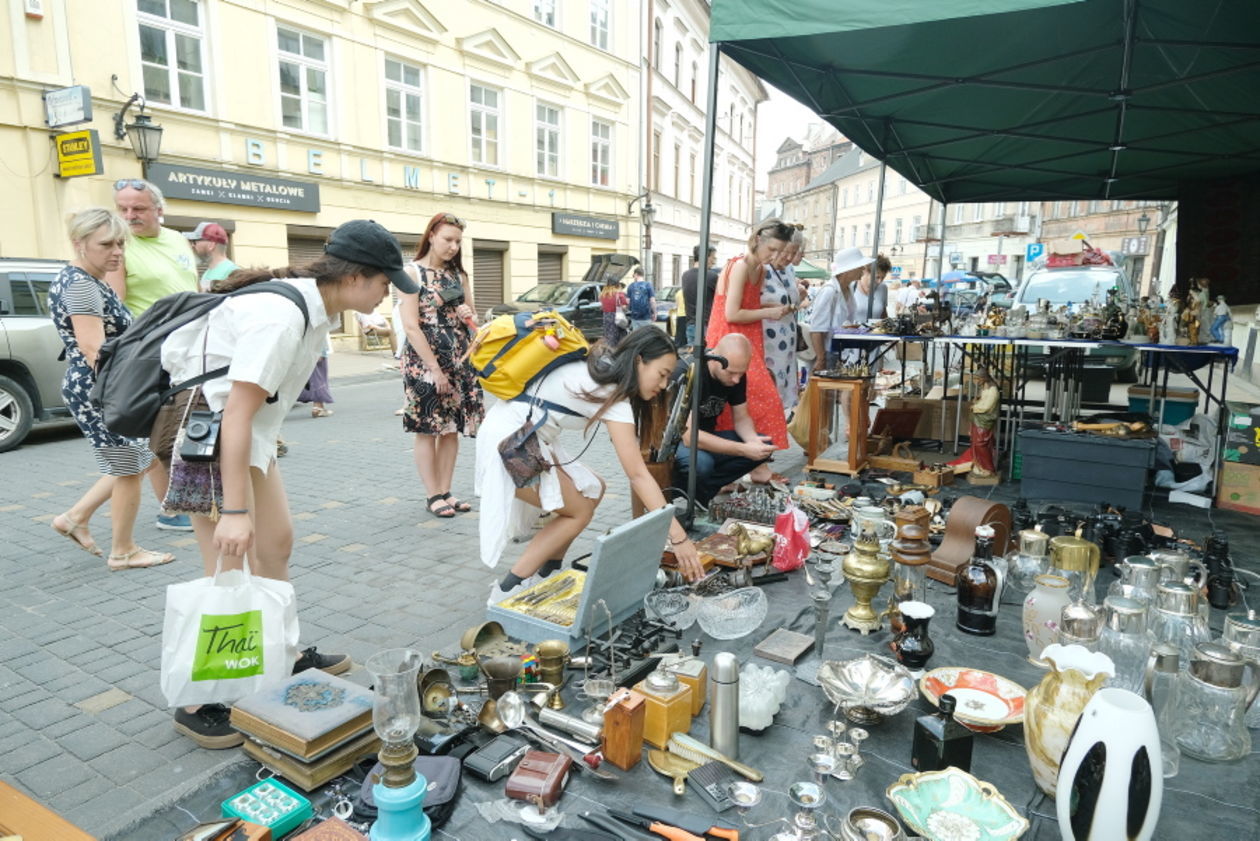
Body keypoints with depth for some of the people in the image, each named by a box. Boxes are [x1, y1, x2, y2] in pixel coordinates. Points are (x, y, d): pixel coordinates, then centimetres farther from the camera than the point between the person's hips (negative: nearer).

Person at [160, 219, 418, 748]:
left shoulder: (316, 307, 0)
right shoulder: (282, 316, -28)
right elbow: (236, 412, -30)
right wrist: (234, 511, -30)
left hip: (250, 430, 9)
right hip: (208, 430, -9)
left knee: (276, 542, 15)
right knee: (233, 567, -6)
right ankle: (198, 703, 10)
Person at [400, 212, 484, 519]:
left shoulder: (459, 274, 11)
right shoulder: (413, 272, -6)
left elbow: (472, 323, 18)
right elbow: (411, 326, -13)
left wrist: (469, 317, -7)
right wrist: (435, 369, -17)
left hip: (460, 361, 6)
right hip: (424, 361, -5)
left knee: (452, 429, 7)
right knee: (427, 430, 1)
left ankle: (446, 491, 17)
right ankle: (434, 495, 10)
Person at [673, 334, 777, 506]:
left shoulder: (736, 374, -6)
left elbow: (741, 418, 3)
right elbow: (689, 436, -34)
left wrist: (753, 440, -20)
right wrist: (743, 449, -36)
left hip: (705, 438, 8)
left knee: (764, 446, -8)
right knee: (701, 463, -38)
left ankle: (699, 491, -9)